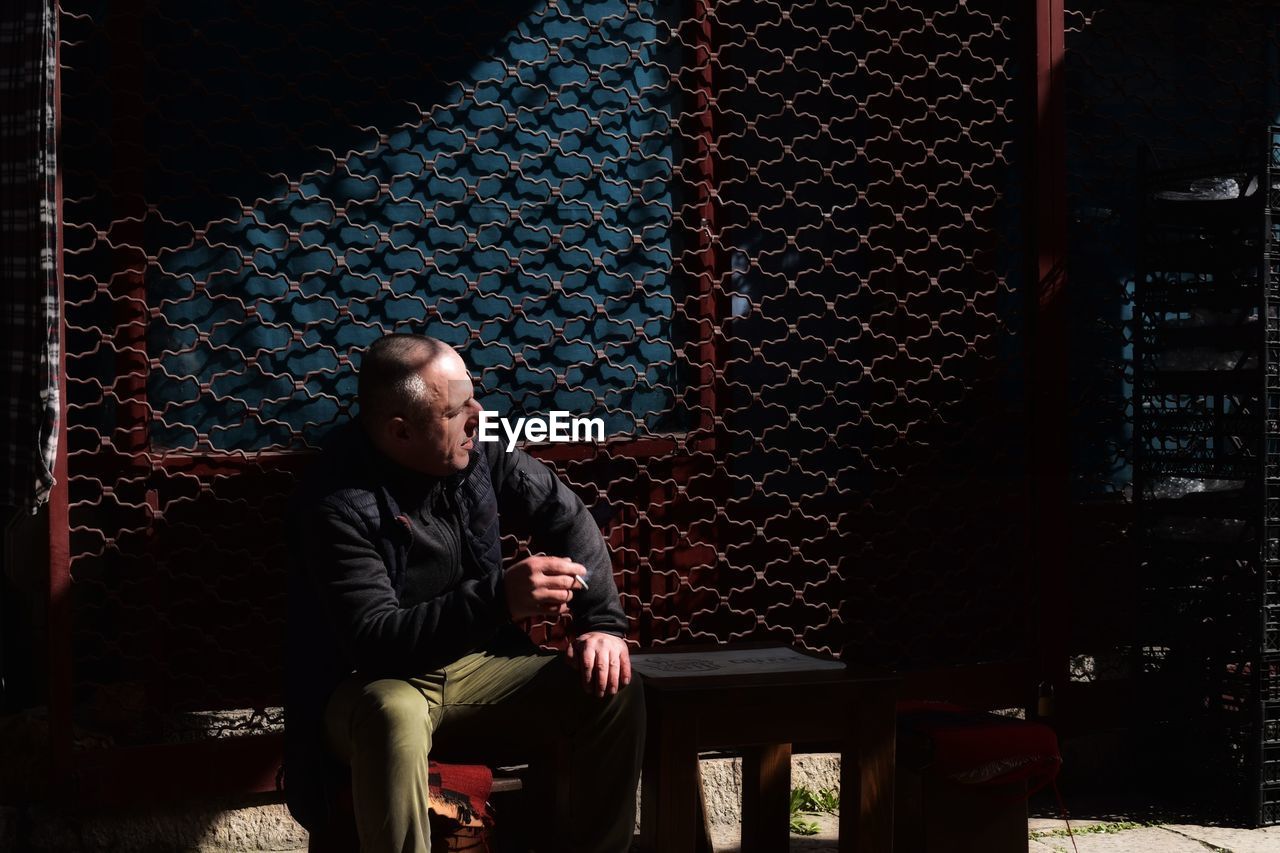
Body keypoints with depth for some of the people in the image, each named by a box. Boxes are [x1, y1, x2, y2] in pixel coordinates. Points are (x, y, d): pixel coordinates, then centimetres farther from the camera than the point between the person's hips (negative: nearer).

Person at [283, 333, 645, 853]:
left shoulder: (475, 452, -5)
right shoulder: (339, 505, -24)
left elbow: (564, 515, 6)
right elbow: (373, 641, -30)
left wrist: (601, 622, -8)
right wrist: (499, 598, -40)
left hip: (476, 668, 6)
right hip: (376, 685, -6)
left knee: (614, 691, -14)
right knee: (394, 717, -41)